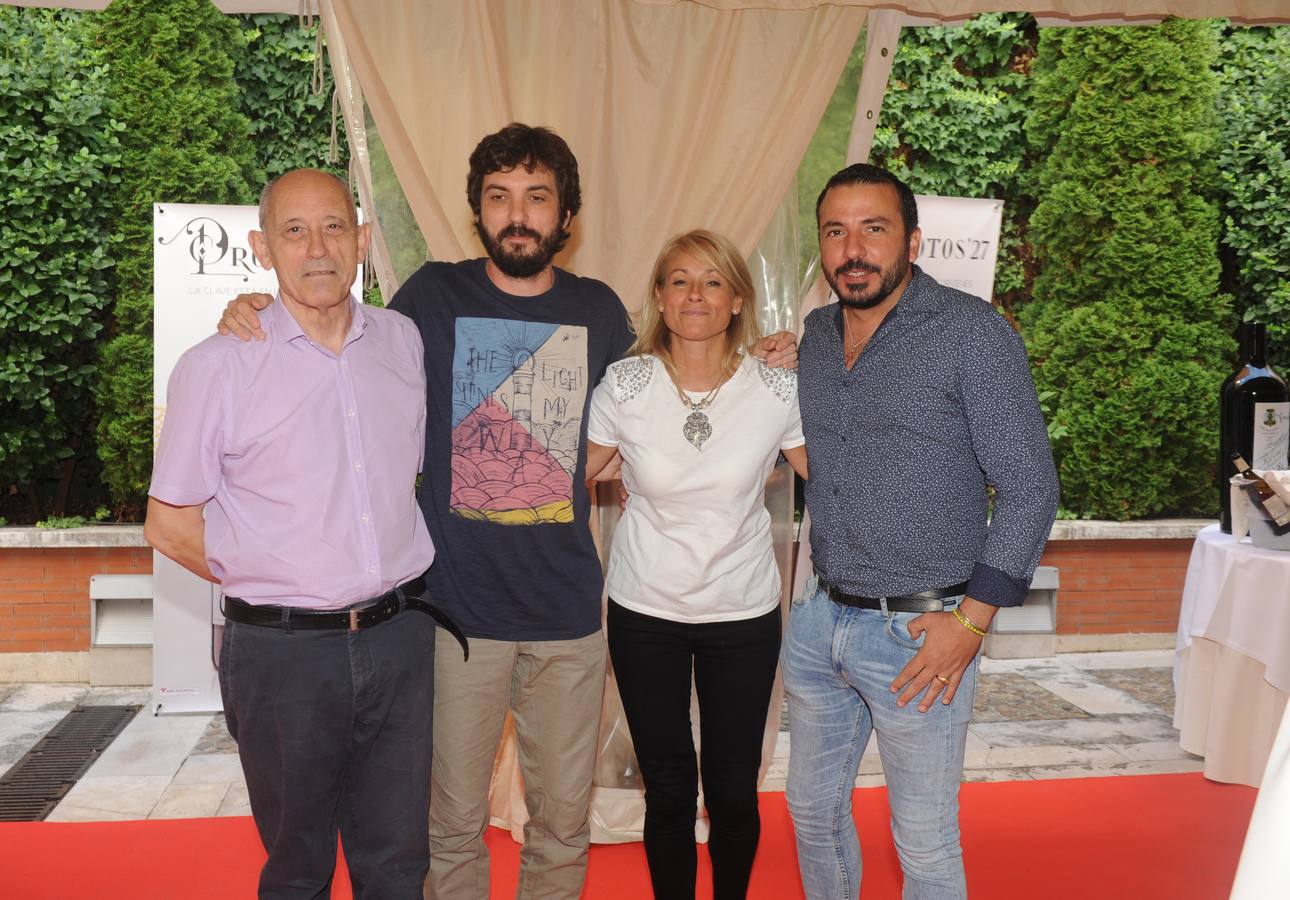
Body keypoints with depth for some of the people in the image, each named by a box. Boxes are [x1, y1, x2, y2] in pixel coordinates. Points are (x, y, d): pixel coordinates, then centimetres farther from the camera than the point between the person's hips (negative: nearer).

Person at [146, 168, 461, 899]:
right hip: (284, 649, -3)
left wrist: (399, 589, 6)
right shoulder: (218, 366, -8)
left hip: (401, 639, 3)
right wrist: (275, 586, -2)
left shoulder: (405, 341, 4)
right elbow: (171, 524, -3)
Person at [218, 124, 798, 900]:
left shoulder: (599, 310, 6)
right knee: (455, 821, 9)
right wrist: (253, 320, -6)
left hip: (569, 611, 2)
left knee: (563, 822, 12)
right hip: (456, 605, -2)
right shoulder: (435, 295, 0)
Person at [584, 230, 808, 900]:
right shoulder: (624, 384, -9)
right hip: (645, 611, 0)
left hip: (744, 616, 0)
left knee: (734, 792, 11)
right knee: (668, 792, 10)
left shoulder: (777, 389, -9)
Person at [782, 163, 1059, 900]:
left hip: (919, 631, -6)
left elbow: (1029, 486, -12)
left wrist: (971, 621, -15)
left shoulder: (972, 333, -11)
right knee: (813, 808, 19)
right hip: (819, 618, 6)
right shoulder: (813, 337, 7)